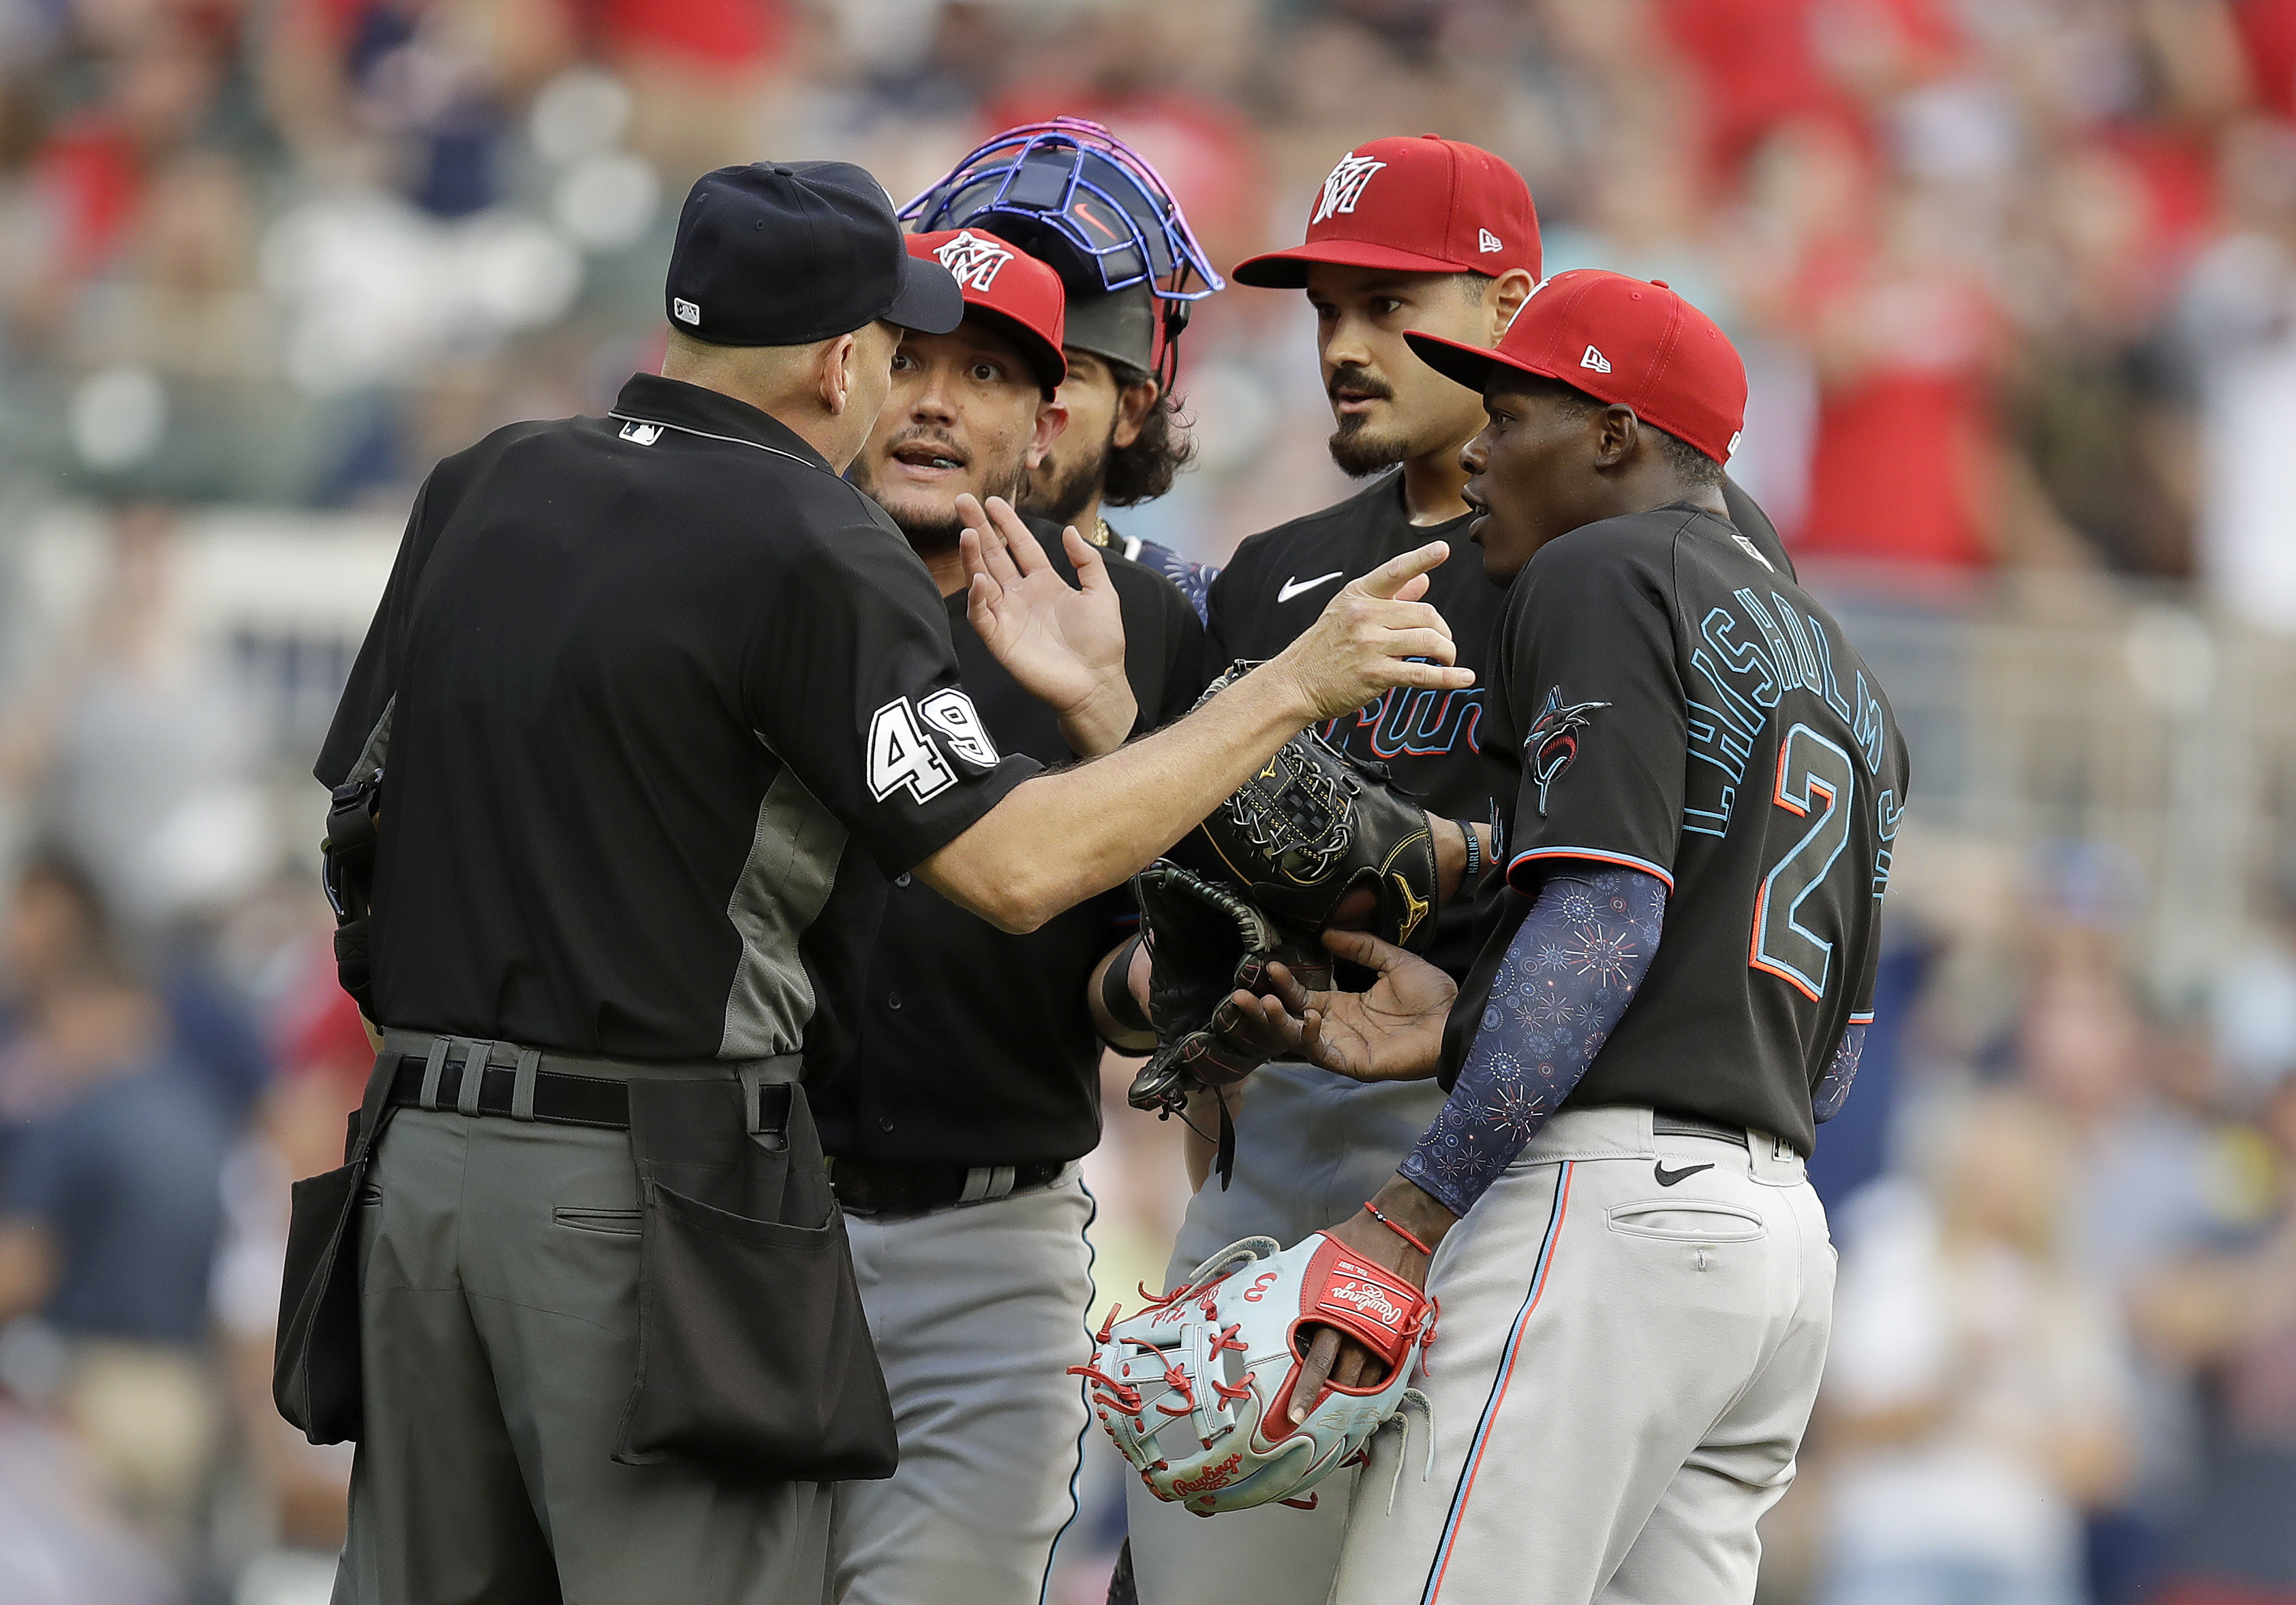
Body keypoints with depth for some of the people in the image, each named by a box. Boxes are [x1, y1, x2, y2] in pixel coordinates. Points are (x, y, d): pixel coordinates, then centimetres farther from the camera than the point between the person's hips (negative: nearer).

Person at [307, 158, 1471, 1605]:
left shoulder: (484, 490, 12)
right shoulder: (812, 543, -9)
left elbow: (368, 801, 18)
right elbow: (1013, 866, -15)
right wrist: (1293, 687, -8)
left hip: (421, 1149, 7)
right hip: (649, 1182, -7)